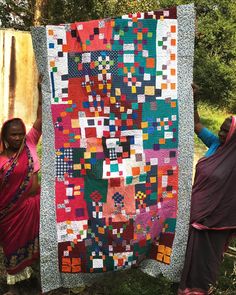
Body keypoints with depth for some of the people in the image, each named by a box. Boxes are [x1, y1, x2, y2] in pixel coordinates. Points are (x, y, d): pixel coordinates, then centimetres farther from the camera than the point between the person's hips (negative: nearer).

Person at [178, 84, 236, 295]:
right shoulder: (215, 144, -2)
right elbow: (197, 124, 1)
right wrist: (193, 98, -5)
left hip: (216, 215, -6)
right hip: (199, 209, 6)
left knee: (208, 250, 11)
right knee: (195, 247, 19)